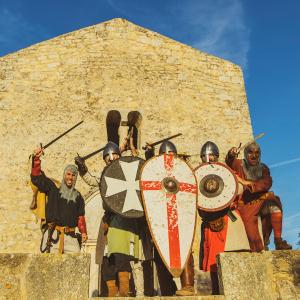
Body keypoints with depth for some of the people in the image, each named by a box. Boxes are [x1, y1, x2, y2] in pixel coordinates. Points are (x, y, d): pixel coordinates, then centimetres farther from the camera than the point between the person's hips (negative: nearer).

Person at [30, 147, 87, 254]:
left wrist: (83, 232, 2)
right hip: (54, 234, -2)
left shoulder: (77, 196, 17)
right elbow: (37, 177, 1)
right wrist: (36, 159, -11)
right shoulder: (53, 188, 10)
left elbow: (80, 217, 16)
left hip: (71, 236, 2)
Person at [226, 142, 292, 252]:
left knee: (274, 204, -26)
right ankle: (258, 249, -23)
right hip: (245, 203, -2)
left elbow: (267, 183, -2)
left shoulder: (263, 168, 16)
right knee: (249, 217, -29)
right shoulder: (240, 164, 9)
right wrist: (231, 155, -38)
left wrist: (250, 183, -16)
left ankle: (278, 241, -25)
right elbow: (230, 162, -15)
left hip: (261, 200, 2)